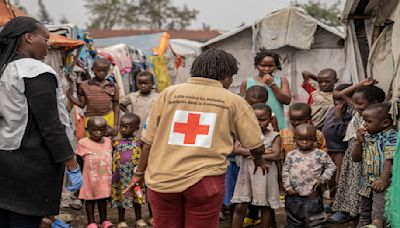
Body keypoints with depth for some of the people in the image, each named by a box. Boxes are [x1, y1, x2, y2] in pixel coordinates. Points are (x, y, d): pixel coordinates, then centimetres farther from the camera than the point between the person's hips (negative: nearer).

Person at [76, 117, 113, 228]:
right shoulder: (83, 143, -10)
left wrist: (113, 173, 15)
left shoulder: (108, 141, 3)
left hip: (105, 178, 4)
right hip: (90, 178, -4)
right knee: (90, 199, 8)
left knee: (103, 198, 15)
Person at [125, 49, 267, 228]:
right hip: (204, 179, -2)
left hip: (162, 179, 2)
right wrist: (258, 161, 26)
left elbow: (149, 140, 4)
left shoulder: (169, 93, 3)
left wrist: (139, 172, 16)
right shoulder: (233, 101, 1)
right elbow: (256, 145, 5)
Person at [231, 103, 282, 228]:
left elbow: (276, 156, -14)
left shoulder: (274, 136, -3)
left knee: (265, 206, 8)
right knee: (240, 206, 1)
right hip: (246, 172, 2)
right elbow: (237, 149, -11)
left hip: (264, 174, -2)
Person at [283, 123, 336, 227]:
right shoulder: (291, 155, 1)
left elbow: (331, 167, 4)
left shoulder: (321, 155, -5)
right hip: (294, 195, 2)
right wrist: (287, 186, -2)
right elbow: (285, 170, 6)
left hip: (313, 194, -2)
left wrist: (322, 179, -9)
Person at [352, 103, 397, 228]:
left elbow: (390, 160, -21)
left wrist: (384, 179, -27)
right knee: (365, 213, 20)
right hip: (367, 183, 8)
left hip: (381, 184, -8)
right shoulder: (367, 136, 10)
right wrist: (359, 142, -3)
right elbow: (355, 158, 11)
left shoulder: (391, 137, -14)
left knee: (377, 215, -20)